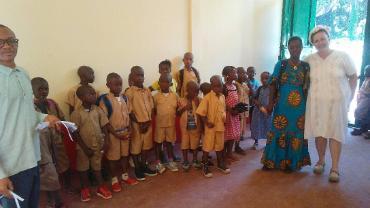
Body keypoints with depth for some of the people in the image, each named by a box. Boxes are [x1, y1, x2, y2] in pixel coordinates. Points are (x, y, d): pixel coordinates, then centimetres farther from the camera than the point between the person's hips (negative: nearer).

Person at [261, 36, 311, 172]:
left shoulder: (306, 67, 5)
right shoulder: (280, 64, 2)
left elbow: (308, 88, 6)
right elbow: (273, 85, -1)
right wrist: (270, 103, -9)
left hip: (299, 107, 2)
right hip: (282, 105, -1)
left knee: (296, 134, 7)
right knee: (278, 132, 2)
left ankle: (290, 163, 21)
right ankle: (271, 161, 15)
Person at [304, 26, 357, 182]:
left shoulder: (342, 56, -5)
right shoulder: (309, 60, -2)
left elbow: (353, 77, 5)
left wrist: (350, 97, 4)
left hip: (337, 102, -1)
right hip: (316, 103, 2)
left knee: (335, 133, 2)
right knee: (319, 133, 7)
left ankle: (335, 167, 11)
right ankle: (321, 160, 27)